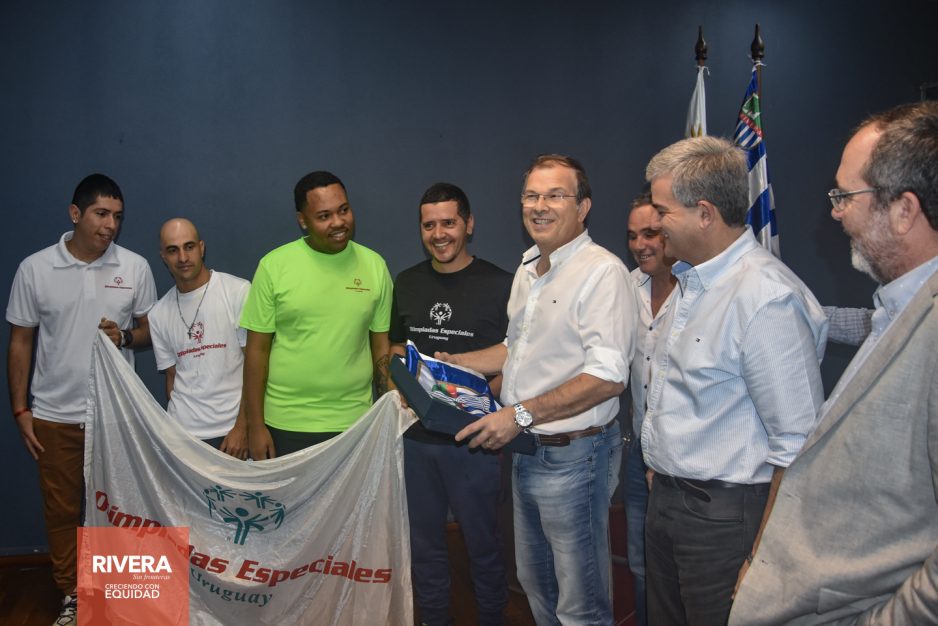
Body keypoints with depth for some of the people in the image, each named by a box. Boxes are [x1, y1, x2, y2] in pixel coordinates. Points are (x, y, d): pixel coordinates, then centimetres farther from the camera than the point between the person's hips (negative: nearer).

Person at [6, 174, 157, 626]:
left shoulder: (135, 267, -3)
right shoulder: (35, 269, -4)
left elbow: (150, 331, 6)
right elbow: (20, 342, 1)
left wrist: (124, 337, -17)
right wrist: (20, 410, -1)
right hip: (55, 416, 0)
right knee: (62, 511, 12)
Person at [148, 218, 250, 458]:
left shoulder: (239, 292, -6)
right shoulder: (158, 314, 8)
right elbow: (172, 377, 14)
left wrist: (242, 427, -10)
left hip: (233, 430, -3)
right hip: (183, 432, 3)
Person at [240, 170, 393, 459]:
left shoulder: (374, 265, -1)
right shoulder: (274, 265, -7)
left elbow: (382, 347, 5)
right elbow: (257, 350, -3)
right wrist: (255, 425, -4)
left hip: (354, 422, 2)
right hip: (286, 424, -1)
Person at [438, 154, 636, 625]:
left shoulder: (601, 272, -18)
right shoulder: (528, 269, 11)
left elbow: (608, 377, -25)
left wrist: (521, 415, -25)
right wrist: (454, 363, 14)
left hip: (573, 455, -8)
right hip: (526, 450, 9)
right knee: (535, 581, 24)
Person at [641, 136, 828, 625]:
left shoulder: (768, 299, -22)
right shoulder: (691, 281, 8)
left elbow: (797, 447, -23)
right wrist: (659, 472, 15)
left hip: (724, 517, -8)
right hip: (665, 499, 9)